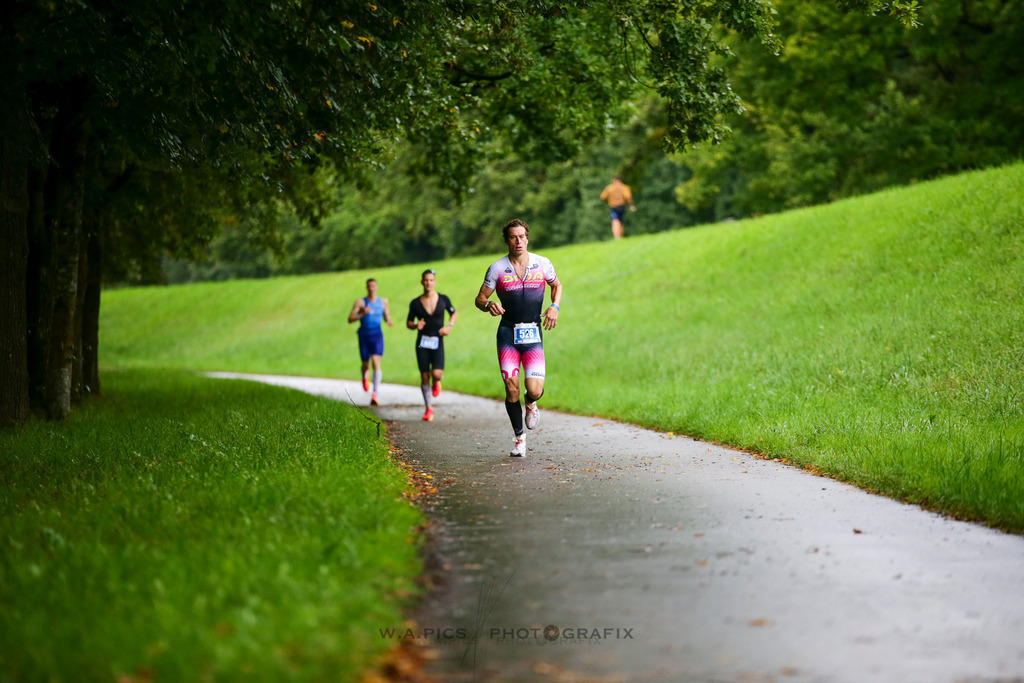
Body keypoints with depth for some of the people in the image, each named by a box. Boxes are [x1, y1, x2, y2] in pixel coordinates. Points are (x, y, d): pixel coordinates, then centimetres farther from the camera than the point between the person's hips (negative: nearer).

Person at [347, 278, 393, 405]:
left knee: (376, 362, -18)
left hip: (377, 336, 0)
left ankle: (375, 394, -24)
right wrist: (362, 314, -20)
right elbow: (350, 319, -4)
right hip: (364, 336, 0)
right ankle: (365, 376, 50)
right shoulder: (360, 302, -1)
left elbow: (386, 316, 22)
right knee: (365, 364, 9)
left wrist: (389, 321, 0)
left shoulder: (383, 302, 8)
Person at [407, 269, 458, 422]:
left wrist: (449, 326, -1)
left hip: (438, 342, -1)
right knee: (424, 377, 1)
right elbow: (409, 323, 9)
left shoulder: (443, 299, 0)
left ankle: (437, 381, 20)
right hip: (422, 342, 1)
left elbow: (454, 313, 16)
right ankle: (428, 408, 16)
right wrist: (415, 326, -13)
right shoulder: (415, 303, 0)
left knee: (436, 373, -19)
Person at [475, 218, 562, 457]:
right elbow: (480, 298, 4)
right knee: (511, 388, -8)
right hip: (507, 333, 0)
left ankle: (531, 404, 28)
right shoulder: (497, 268, -2)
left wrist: (554, 307, 2)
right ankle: (520, 437, 12)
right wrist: (489, 305, -20)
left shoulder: (542, 264, 3)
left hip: (533, 333, 0)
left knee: (534, 390, -11)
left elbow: (556, 285, 21)